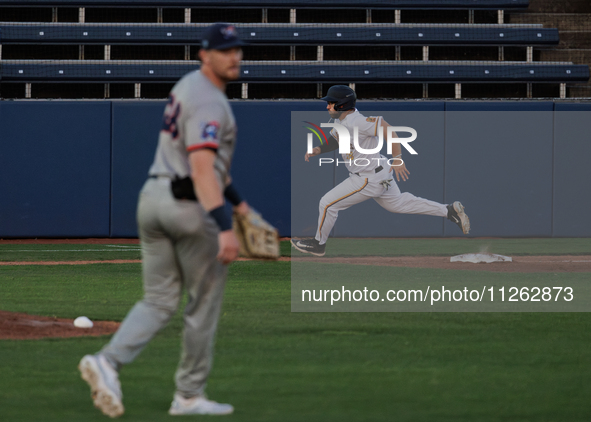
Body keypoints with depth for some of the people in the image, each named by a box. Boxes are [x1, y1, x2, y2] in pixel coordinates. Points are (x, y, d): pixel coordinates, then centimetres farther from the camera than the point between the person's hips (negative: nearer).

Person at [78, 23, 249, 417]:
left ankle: (108, 361, -13)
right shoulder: (208, 101, -16)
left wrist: (237, 199, 30)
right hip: (189, 206, -9)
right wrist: (224, 227, -36)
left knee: (159, 300, 8)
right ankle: (189, 395, 12)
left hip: (154, 197, 9)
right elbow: (201, 167, -28)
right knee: (205, 301, 5)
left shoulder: (189, 88, 16)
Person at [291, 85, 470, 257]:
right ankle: (449, 210, 27)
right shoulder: (341, 119, 1)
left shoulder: (355, 122, -29)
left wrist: (397, 159, -31)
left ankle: (319, 244, 19)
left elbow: (386, 128, -32)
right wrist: (319, 149, -2)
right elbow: (334, 140, 18)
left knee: (327, 204, -1)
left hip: (370, 179, -10)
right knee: (397, 203, 25)